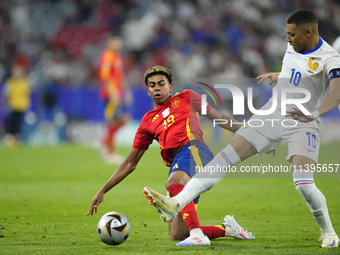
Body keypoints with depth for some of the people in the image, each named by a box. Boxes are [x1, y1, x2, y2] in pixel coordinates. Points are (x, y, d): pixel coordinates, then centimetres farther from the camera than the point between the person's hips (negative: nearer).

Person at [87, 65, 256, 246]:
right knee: (176, 235, -7)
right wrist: (102, 192, 23)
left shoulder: (185, 98, 20)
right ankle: (226, 228, 11)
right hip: (176, 166, 5)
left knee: (173, 183, -40)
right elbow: (130, 163, 28)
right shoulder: (148, 121, 27)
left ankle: (197, 234, -50)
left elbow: (218, 117, 24)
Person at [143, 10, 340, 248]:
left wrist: (314, 113, -54)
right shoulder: (294, 44, 4)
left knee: (304, 185, -22)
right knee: (225, 157, -6)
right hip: (272, 113, 6)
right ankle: (176, 203, -13)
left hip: (301, 124, -6)